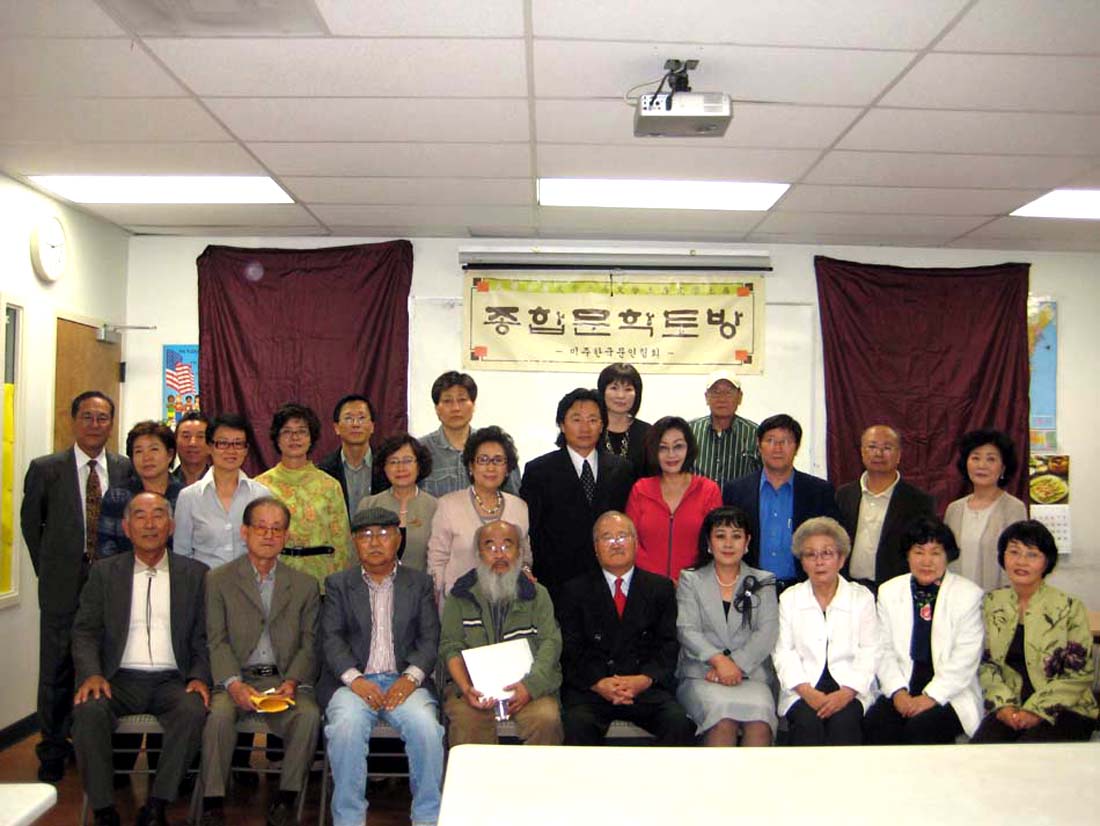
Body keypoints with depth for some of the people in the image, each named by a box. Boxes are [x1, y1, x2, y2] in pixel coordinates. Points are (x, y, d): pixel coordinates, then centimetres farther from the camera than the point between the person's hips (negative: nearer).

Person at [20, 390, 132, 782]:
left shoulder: (127, 469, 4)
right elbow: (30, 523, 9)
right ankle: (53, 753, 21)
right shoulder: (45, 469, -1)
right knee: (57, 671, 6)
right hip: (63, 587, -1)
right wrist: (48, 569, 8)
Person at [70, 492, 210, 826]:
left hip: (172, 680, 0)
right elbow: (85, 632, 6)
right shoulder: (104, 572, 12)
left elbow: (204, 636, 7)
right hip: (120, 679, 1)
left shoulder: (195, 574, 11)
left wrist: (200, 677, -10)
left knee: (193, 710, -30)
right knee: (88, 710, -29)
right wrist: (91, 673, -13)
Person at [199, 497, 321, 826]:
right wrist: (234, 684, -17)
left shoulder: (305, 585, 13)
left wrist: (291, 681, -12)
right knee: (219, 713, -31)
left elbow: (309, 642, 7)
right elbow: (216, 641, -1)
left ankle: (285, 799, -11)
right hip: (236, 678, -1)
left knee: (309, 715, -27)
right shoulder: (218, 580, 8)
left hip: (285, 678, 1)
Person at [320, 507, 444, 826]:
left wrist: (411, 677, -13)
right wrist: (355, 679, -15)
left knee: (426, 727, -28)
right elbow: (331, 638, 2)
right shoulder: (338, 584, 13)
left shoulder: (420, 583, 14)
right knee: (346, 727, -31)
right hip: (354, 681, 0)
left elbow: (430, 638, 6)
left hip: (403, 681, 0)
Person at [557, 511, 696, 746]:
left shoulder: (660, 587, 15)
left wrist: (645, 679, -12)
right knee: (577, 725, -32)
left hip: (647, 687, 1)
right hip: (591, 688, -1)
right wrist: (598, 683, -14)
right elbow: (570, 650, 3)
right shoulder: (575, 590, 12)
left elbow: (669, 645, 6)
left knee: (679, 724, -26)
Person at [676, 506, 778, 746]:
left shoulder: (763, 582, 17)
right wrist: (719, 660, -14)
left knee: (759, 720, -31)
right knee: (722, 718, -32)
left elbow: (767, 633, 4)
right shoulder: (690, 580, 14)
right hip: (701, 673, -1)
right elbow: (686, 630, 2)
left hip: (751, 674, 1)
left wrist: (736, 664, -10)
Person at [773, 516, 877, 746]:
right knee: (808, 721, -29)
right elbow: (783, 652, 5)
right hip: (803, 689, 1)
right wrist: (807, 692, -12)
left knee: (844, 721, -30)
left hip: (850, 689, 0)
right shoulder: (789, 598, 13)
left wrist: (846, 693, -14)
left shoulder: (862, 597, 10)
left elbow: (869, 653, 1)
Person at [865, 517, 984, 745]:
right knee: (874, 723, -26)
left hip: (950, 693, -3)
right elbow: (884, 651, 8)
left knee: (921, 727, -31)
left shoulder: (969, 594, 1)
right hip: (904, 689, 3)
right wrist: (898, 691, -8)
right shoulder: (889, 591, 12)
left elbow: (965, 659, -6)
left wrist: (932, 696, -15)